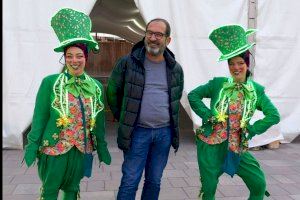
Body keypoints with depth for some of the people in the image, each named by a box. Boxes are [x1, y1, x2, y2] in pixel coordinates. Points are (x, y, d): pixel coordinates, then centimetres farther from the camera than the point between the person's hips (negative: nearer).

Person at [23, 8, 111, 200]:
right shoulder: (50, 82, -8)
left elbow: (99, 121, 7)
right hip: (54, 147, -3)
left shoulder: (96, 86, 1)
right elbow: (40, 117, -6)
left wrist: (102, 146, 9)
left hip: (82, 148, 3)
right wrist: (32, 145, -7)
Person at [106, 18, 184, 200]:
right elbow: (112, 92, 4)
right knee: (130, 181, 3)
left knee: (154, 181, 16)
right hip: (137, 132, -3)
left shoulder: (176, 69, 5)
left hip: (165, 132, 3)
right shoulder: (127, 62, -6)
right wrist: (124, 118, 6)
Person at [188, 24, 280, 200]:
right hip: (211, 144, -1)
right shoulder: (218, 83, -2)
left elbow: (274, 115, 1)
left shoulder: (256, 90, 1)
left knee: (260, 185, 2)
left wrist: (252, 129, -7)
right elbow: (193, 95, 2)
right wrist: (207, 115, -8)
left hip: (238, 146, 2)